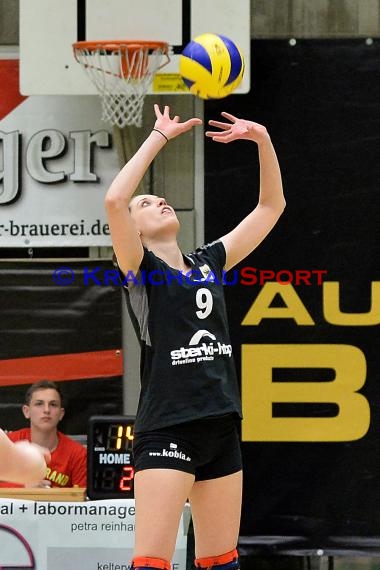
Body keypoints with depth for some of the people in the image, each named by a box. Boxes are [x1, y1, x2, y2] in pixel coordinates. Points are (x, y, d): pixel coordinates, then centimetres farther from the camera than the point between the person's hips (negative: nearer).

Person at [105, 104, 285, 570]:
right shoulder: (139, 269, 0)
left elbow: (270, 206, 20)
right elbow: (114, 201, -18)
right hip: (166, 430, -6)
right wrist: (159, 137, -12)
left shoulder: (209, 263, 16)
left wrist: (262, 141, 7)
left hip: (222, 428, 6)